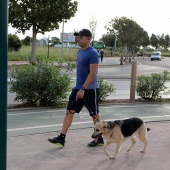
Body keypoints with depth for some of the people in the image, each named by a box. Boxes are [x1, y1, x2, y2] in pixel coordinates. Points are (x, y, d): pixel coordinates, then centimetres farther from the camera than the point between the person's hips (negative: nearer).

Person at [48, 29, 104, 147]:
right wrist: (79, 88, 19)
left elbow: (92, 73, -21)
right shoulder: (80, 52, 12)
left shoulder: (92, 53, -15)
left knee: (95, 115, 5)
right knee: (69, 112, 3)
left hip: (90, 89, -8)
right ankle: (61, 138, 5)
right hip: (78, 88, 9)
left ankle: (99, 139, 20)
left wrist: (83, 89, -23)